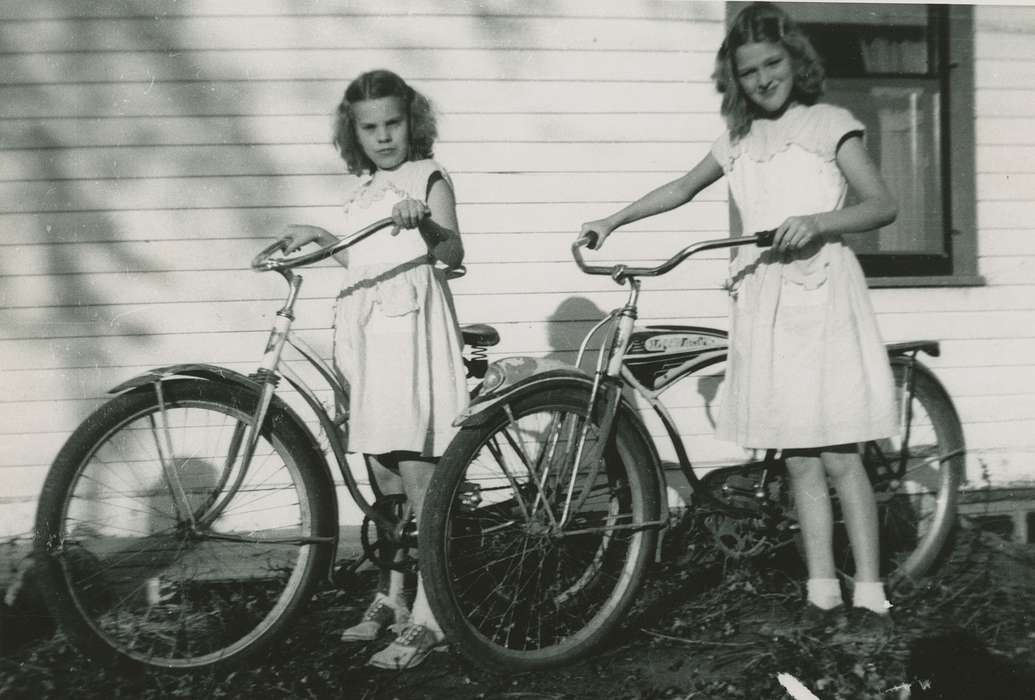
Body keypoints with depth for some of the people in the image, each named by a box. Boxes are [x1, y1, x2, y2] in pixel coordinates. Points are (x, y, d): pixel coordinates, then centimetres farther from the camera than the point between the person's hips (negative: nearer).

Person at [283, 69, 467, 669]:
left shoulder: (428, 177, -3)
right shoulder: (364, 189, 19)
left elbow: (452, 253, -18)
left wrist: (424, 224, -37)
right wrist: (318, 237, 21)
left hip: (414, 334, -7)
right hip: (367, 336, 7)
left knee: (418, 477, -7)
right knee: (384, 478, 13)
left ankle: (428, 617, 1)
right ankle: (390, 598, 26)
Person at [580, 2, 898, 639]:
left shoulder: (828, 123, 3)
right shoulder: (740, 141, 16)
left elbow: (883, 205, -4)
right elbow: (682, 189, 25)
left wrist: (818, 221, -21)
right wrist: (613, 220, 18)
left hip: (822, 294, -4)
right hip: (764, 299, 5)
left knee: (839, 458, -5)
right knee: (799, 461, 6)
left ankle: (870, 597, 5)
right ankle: (822, 592, 14)